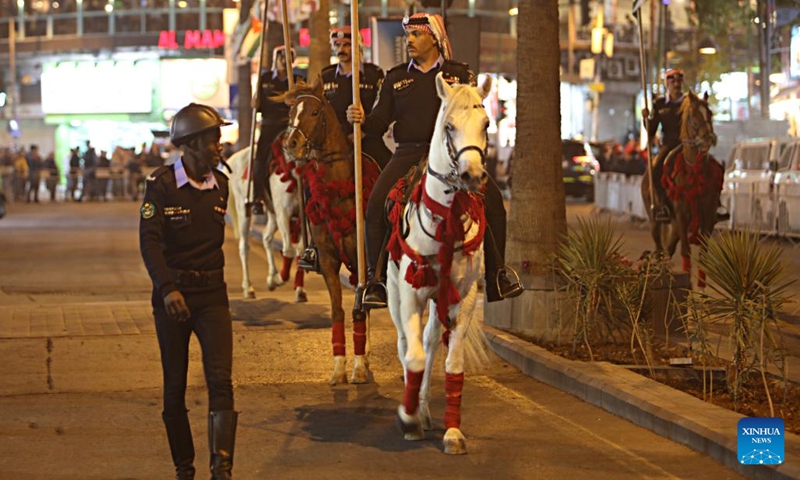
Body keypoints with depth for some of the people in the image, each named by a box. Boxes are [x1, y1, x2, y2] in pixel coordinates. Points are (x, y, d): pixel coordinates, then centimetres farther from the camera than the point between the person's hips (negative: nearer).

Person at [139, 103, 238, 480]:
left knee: (220, 381, -12)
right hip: (173, 294, -3)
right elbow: (149, 241, -16)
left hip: (212, 295, 3)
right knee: (175, 387, 5)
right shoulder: (161, 184, -7)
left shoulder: (220, 185, 6)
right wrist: (168, 289, -28)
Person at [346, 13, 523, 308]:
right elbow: (378, 125, 10)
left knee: (492, 200, -13)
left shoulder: (460, 74, 11)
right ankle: (375, 280, -12)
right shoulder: (395, 78, 14)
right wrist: (361, 120, -11)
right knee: (376, 205, -21)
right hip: (408, 154, 0)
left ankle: (496, 277, -1)